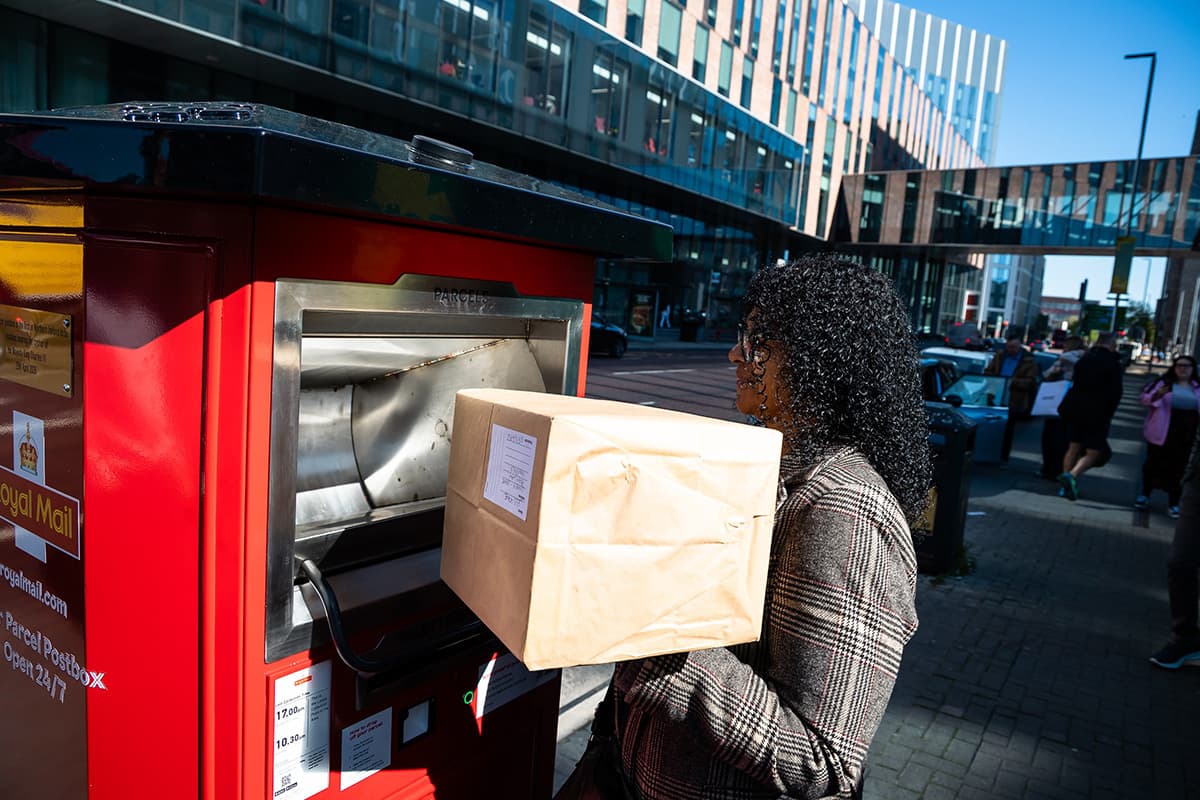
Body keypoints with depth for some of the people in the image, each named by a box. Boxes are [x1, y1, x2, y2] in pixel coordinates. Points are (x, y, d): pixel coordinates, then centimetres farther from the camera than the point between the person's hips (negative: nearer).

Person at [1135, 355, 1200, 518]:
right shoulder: (1163, 382, -1)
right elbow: (1145, 398, -7)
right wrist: (1158, 395, -27)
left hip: (1186, 437, 2)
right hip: (1161, 434, -2)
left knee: (1178, 469, 5)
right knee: (1154, 464, 7)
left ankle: (1173, 504, 14)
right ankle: (1145, 496, 22)